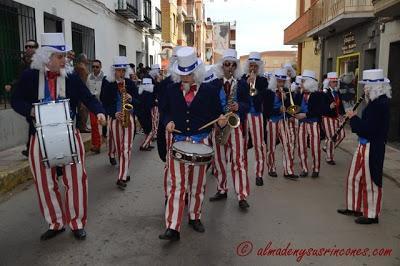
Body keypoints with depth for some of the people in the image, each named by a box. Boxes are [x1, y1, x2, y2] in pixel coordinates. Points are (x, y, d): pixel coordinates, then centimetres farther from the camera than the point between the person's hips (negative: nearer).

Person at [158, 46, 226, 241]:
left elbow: (216, 113, 5)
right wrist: (168, 122, -10)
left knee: (197, 184, 13)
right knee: (176, 184, -3)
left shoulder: (209, 91, 0)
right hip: (178, 142, 0)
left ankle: (195, 217, 33)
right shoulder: (171, 90, 3)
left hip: (201, 143, 0)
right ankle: (172, 227, 0)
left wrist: (220, 121, -17)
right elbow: (165, 111, 11)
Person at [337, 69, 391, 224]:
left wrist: (353, 118, -13)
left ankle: (372, 215, 18)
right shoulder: (376, 102, 9)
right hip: (365, 146, 10)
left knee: (370, 182, 3)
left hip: (371, 149, -10)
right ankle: (355, 208, 32)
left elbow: (368, 129, -24)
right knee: (354, 178, 18)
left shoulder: (381, 104, -20)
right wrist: (355, 119, -2)